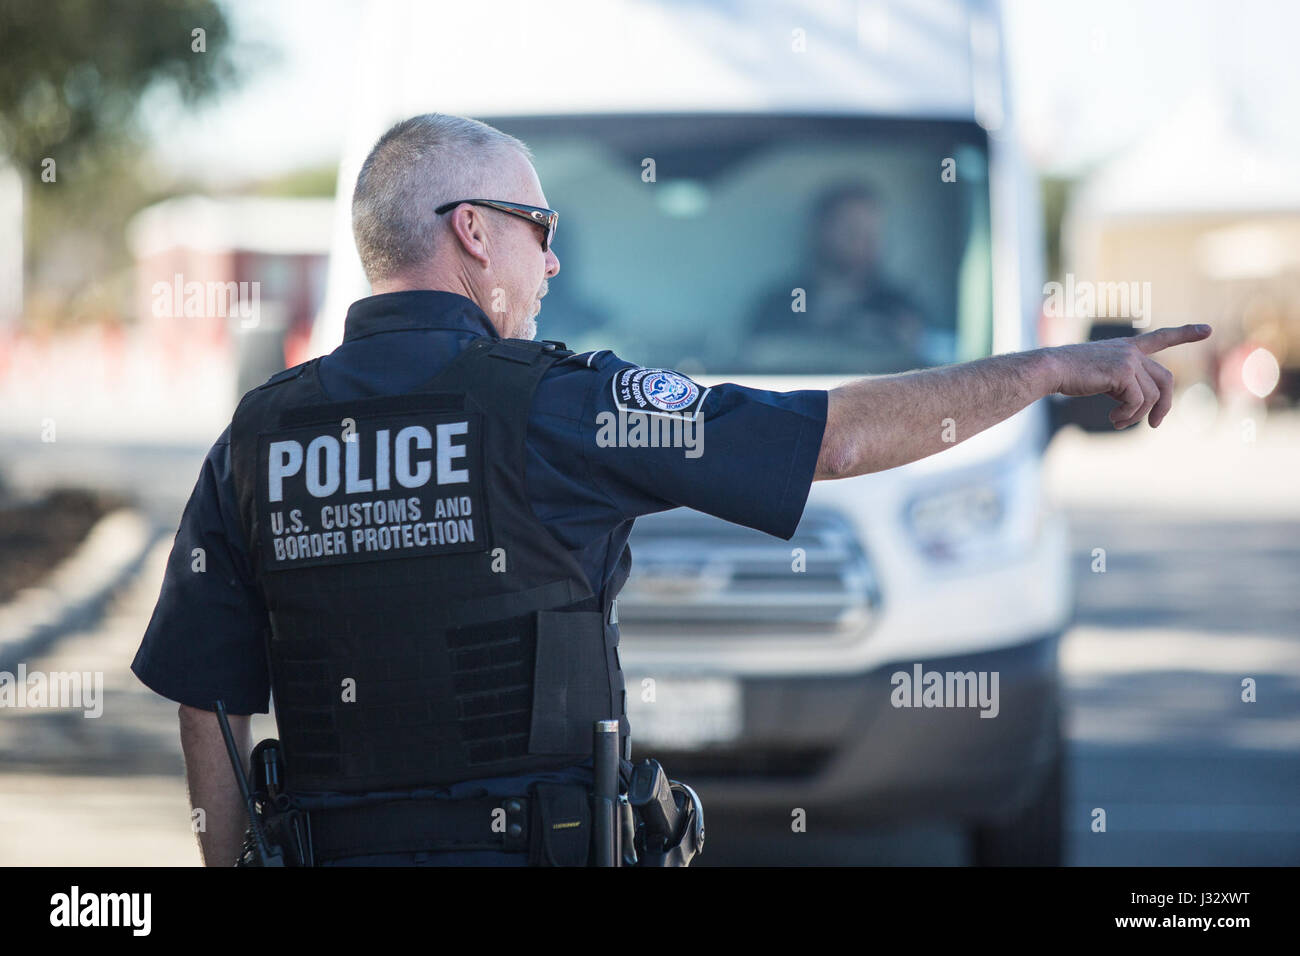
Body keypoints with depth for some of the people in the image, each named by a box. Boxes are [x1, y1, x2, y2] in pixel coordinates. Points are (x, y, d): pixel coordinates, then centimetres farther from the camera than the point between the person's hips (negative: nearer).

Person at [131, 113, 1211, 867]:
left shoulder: (258, 437, 5)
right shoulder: (547, 407, -7)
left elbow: (207, 711, 6)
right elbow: (843, 433, -5)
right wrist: (1057, 365, 4)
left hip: (338, 851, 4)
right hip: (538, 843, -4)